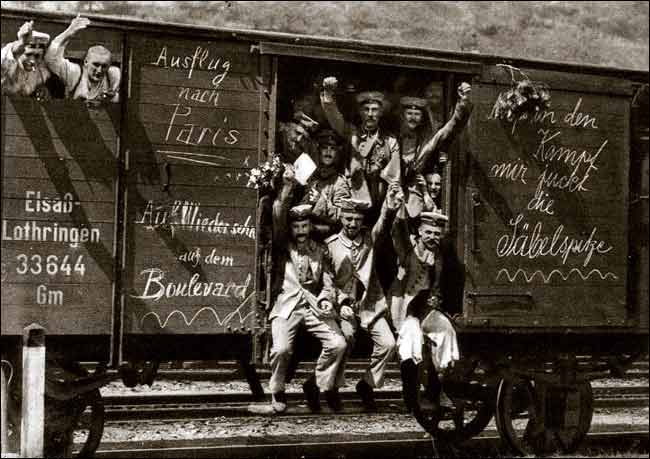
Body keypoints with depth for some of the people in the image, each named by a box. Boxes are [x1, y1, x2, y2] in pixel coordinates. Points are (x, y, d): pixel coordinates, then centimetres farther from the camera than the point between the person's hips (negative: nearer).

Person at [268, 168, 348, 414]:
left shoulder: (319, 250, 17)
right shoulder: (283, 246, 8)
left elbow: (327, 281, 14)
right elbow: (278, 219, -8)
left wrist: (326, 299, -8)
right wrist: (286, 188, -20)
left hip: (314, 306, 3)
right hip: (287, 305, -3)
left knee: (338, 344, -18)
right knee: (282, 349, -26)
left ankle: (317, 384, 5)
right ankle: (277, 392, 0)